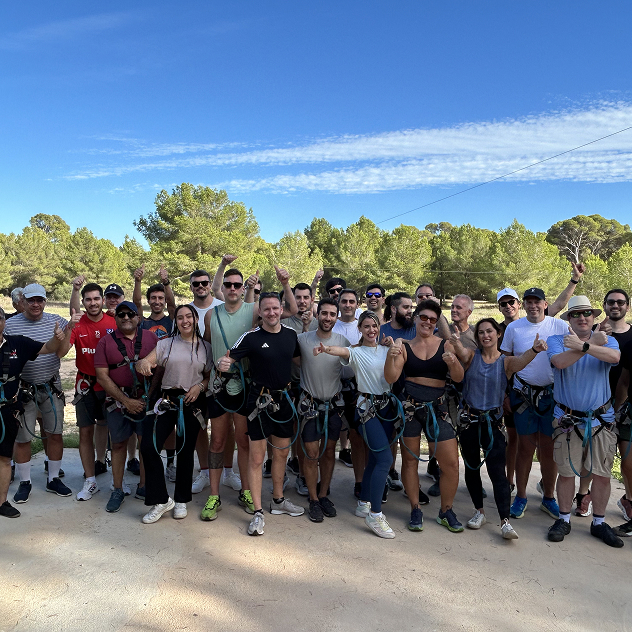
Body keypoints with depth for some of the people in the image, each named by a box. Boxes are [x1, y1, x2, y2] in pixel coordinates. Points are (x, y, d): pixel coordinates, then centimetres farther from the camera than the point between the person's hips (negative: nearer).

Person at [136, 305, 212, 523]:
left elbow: (211, 376, 9)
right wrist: (143, 363, -30)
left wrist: (200, 386, -10)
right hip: (167, 400, 0)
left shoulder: (205, 347, 6)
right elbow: (146, 362, -6)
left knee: (186, 451, 6)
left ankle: (181, 500, 26)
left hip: (192, 403, 0)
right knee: (148, 447, -12)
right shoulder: (166, 344, 5)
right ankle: (161, 500, 4)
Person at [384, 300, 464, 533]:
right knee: (410, 459, 7)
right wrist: (391, 356, -22)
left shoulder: (445, 345, 3)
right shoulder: (405, 346, 4)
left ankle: (446, 511, 21)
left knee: (451, 463, -1)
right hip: (409, 406, 0)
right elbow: (391, 378, -5)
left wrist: (453, 362, -26)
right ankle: (415, 510, 24)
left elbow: (458, 378, -5)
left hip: (437, 408, 0)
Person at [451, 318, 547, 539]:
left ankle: (505, 521, -3)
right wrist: (456, 343, -48)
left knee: (497, 471, -8)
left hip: (493, 421, -2)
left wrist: (535, 350, -47)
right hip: (468, 419, 2)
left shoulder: (506, 362, -1)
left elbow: (521, 361, -25)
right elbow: (460, 352, -23)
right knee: (471, 467, 12)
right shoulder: (471, 356, 1)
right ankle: (479, 511, 28)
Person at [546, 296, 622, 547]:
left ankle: (599, 523, 27)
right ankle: (564, 520, 24)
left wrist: (583, 345, -30)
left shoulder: (607, 340, 3)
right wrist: (593, 344, -18)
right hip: (568, 420, -1)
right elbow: (560, 362, -24)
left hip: (601, 420, 2)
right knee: (566, 472, 6)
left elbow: (614, 357, -21)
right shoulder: (556, 340, -1)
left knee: (602, 474, 9)